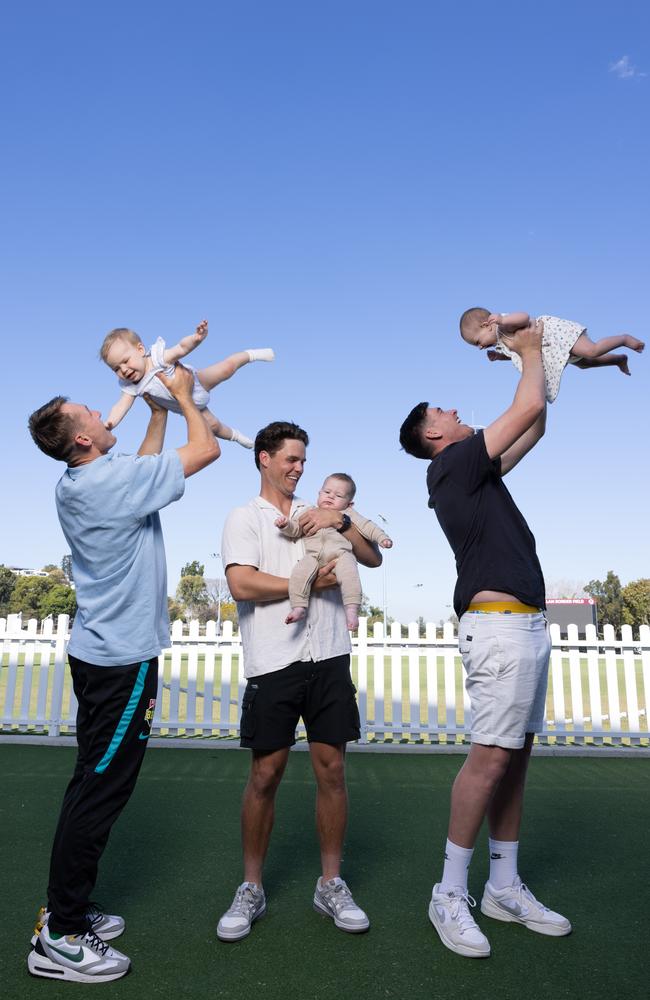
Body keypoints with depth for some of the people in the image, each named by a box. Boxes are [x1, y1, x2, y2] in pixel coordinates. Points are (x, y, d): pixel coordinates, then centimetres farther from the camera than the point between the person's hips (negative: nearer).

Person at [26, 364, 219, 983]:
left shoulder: (77, 484, 8)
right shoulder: (113, 478, -19)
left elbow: (144, 466, 25)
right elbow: (206, 449, -12)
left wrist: (158, 407, 21)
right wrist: (182, 395, 3)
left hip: (97, 652, 10)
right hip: (123, 658, -9)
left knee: (93, 783, 17)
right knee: (102, 789, 0)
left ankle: (66, 910, 30)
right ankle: (60, 939, 12)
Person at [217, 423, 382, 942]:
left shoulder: (318, 513, 17)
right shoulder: (245, 518, 5)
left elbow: (374, 557, 11)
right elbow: (242, 585, -11)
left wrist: (341, 521, -4)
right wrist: (310, 584, -7)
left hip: (329, 657, 4)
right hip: (273, 662, -3)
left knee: (332, 769, 7)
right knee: (265, 775, 4)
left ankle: (331, 884, 23)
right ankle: (252, 889, 23)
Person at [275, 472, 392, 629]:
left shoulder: (348, 514, 28)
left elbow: (367, 526, 22)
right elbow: (295, 528, 22)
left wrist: (382, 537, 7)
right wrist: (285, 524, 0)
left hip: (340, 553, -1)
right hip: (313, 555, 1)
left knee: (349, 573, -33)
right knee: (299, 573, -27)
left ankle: (351, 609, -33)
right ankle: (299, 607, -20)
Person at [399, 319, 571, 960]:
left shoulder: (475, 471, 21)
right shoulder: (452, 465, -6)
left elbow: (534, 426, 29)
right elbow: (528, 408, -7)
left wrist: (539, 358, 27)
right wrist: (530, 351, 11)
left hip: (526, 624, 10)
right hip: (499, 624, -10)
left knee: (515, 757, 10)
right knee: (491, 757, -9)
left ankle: (505, 888, 20)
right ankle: (450, 895, 3)